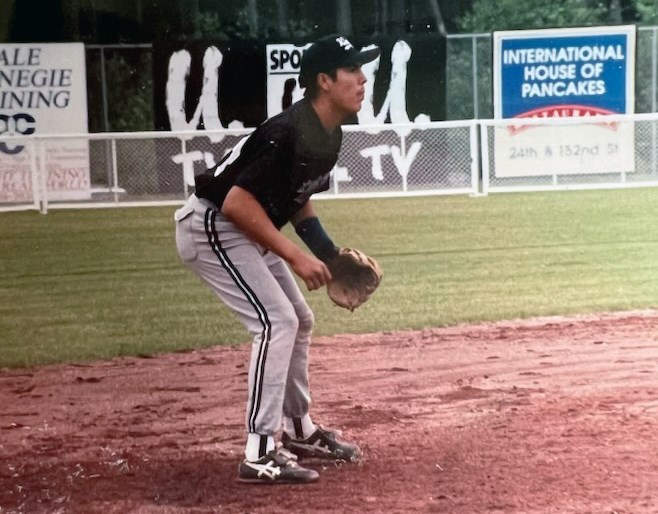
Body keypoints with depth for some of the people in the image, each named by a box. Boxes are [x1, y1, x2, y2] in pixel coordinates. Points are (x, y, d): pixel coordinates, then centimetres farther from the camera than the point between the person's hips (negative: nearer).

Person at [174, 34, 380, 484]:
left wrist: (331, 256, 7)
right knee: (276, 321, -17)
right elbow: (237, 202, -29)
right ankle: (261, 453, -16)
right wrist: (294, 256, -25)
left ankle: (299, 430, 32)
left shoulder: (329, 135, 3)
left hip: (245, 230, 10)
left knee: (299, 321, 17)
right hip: (211, 226, -10)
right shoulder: (291, 133, -27)